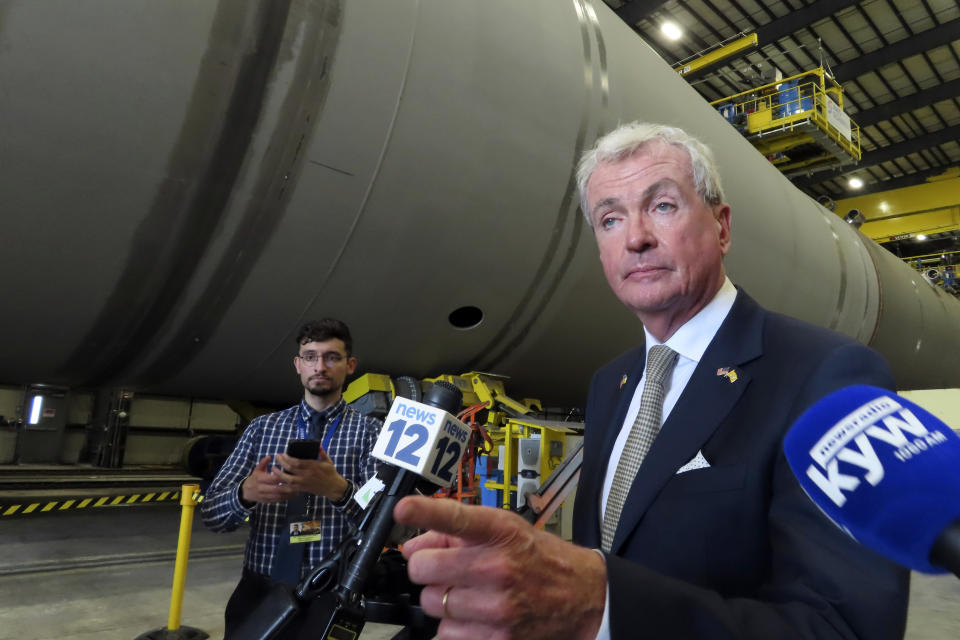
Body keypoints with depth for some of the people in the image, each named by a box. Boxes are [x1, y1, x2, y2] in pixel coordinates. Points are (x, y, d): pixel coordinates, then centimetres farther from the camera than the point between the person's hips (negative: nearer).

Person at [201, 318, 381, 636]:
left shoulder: (368, 430, -3)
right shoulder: (262, 427, 5)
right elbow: (211, 512, 1)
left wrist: (338, 489, -32)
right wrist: (246, 492, -21)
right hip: (259, 591, 2)